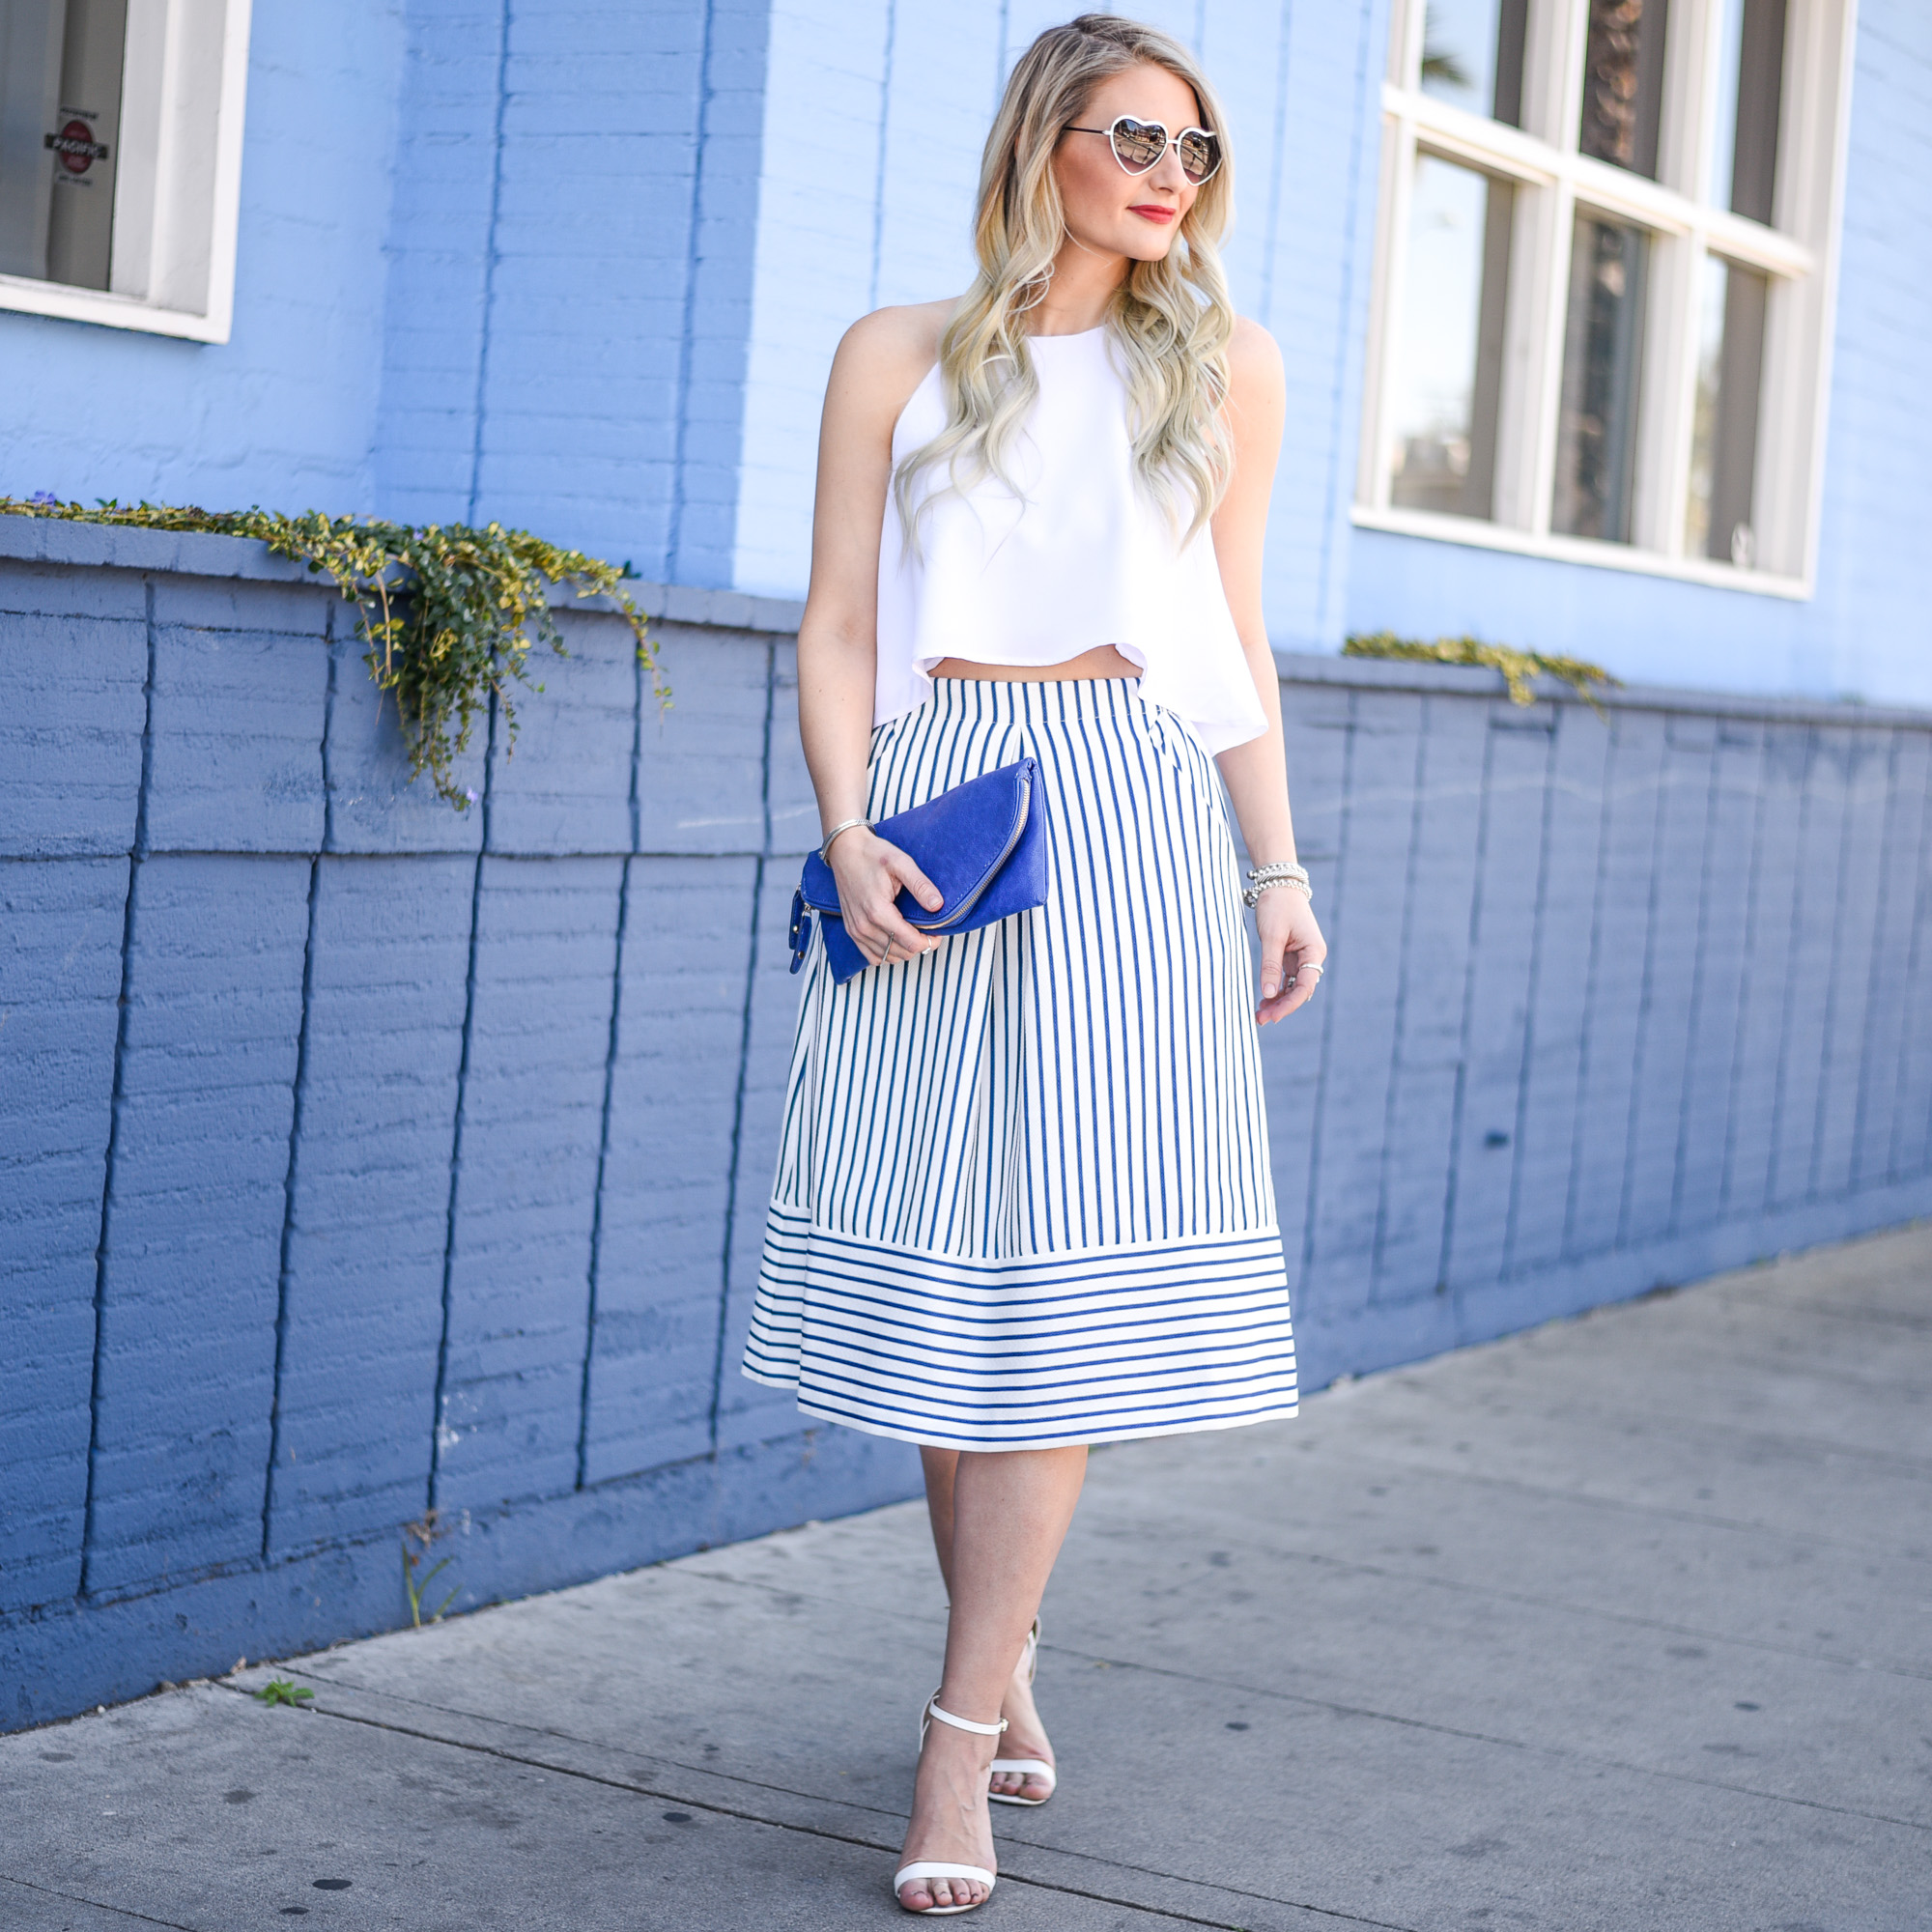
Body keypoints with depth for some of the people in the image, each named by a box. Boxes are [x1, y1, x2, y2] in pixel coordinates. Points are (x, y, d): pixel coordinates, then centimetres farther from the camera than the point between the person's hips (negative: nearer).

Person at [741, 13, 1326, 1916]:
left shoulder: (1225, 363, 13)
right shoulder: (898, 357, 9)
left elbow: (1237, 639, 16)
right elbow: (840, 628, 6)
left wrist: (1279, 869, 8)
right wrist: (847, 834, -9)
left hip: (1132, 819, 0)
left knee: (1073, 1262, -8)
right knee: (940, 1257, 1)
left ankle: (960, 1739, -6)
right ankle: (1005, 1662, 19)